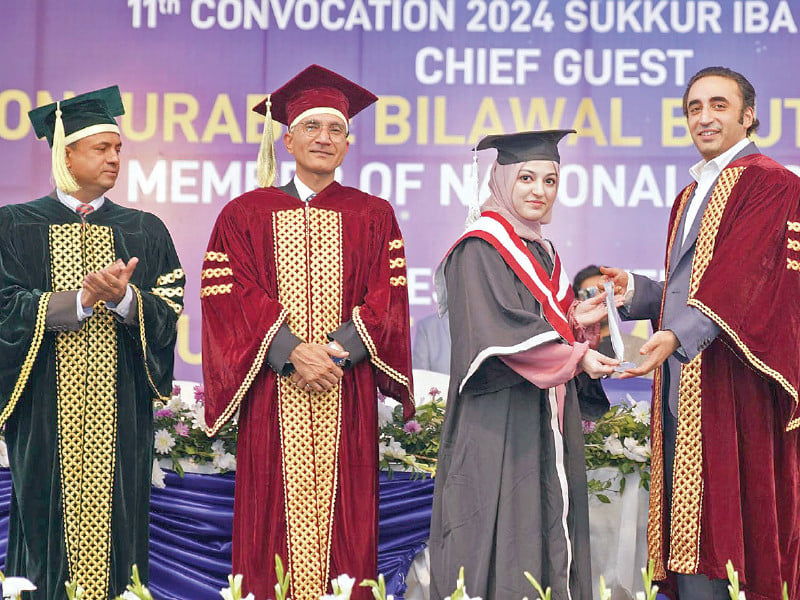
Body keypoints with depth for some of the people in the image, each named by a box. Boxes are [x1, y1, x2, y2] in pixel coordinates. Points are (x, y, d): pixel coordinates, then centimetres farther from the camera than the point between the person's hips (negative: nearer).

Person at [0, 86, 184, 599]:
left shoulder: (145, 231, 11)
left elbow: (168, 317, 2)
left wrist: (125, 299, -18)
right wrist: (81, 300, -18)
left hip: (121, 415, 2)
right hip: (46, 413, -1)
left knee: (117, 528, 0)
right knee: (48, 532, -1)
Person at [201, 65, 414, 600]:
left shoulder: (373, 216, 11)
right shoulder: (246, 214, 8)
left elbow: (388, 297, 3)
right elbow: (230, 296, -2)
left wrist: (336, 352, -13)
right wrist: (292, 352, -16)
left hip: (347, 395, 1)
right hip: (273, 396, -1)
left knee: (344, 517, -1)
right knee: (276, 515, -3)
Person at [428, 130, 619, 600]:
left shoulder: (543, 254, 18)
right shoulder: (479, 249, -8)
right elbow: (500, 331, -19)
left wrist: (575, 320, 1)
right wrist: (574, 355, -26)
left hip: (547, 424, 8)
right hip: (501, 422, -8)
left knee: (548, 536, 7)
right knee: (503, 542, -8)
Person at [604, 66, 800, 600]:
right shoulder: (690, 197, 22)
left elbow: (741, 281, -19)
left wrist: (677, 337, -31)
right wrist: (635, 289, 7)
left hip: (731, 387, -8)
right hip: (680, 382, 8)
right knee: (690, 539, 6)